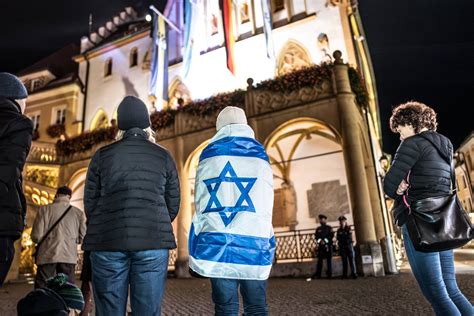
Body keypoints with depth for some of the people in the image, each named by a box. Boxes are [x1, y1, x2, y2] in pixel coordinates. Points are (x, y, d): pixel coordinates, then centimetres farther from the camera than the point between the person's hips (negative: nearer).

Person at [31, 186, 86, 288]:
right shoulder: (79, 213, 2)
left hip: (47, 255, -1)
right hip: (69, 257, 1)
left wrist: (46, 239, 16)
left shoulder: (45, 209, -3)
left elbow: (36, 236, -5)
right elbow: (82, 238, 3)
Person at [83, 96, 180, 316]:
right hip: (153, 242, 0)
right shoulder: (163, 156, 6)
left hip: (108, 242, 0)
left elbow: (90, 202, 6)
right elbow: (173, 204, 7)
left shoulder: (102, 155, 5)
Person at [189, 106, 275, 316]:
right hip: (254, 241, 0)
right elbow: (267, 206, 6)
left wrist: (196, 249, 12)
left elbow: (200, 203, 6)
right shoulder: (260, 155, 8)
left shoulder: (208, 154, 8)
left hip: (216, 241, 1)